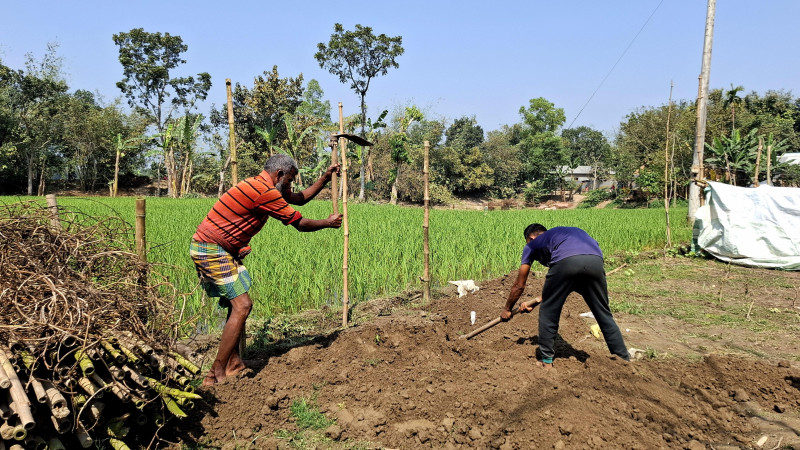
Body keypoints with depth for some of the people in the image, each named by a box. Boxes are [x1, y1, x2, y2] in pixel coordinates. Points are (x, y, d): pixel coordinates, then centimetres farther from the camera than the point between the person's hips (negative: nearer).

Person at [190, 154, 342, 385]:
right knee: (241, 306, -11)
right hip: (212, 250, -11)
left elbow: (300, 198, 26)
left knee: (237, 305, 14)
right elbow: (301, 224, -10)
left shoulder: (260, 186, 15)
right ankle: (217, 374, -7)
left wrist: (325, 178, 23)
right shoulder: (265, 192, -17)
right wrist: (328, 223, 7)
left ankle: (234, 364, 19)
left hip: (207, 248, 11)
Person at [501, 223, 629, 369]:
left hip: (566, 261, -4)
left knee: (548, 313, 15)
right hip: (596, 260, 5)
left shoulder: (532, 244, 30)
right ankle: (624, 359, 25)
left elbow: (519, 286, 35)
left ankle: (547, 362, 22)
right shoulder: (562, 232, 44)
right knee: (604, 314, 19)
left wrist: (507, 309, 49)